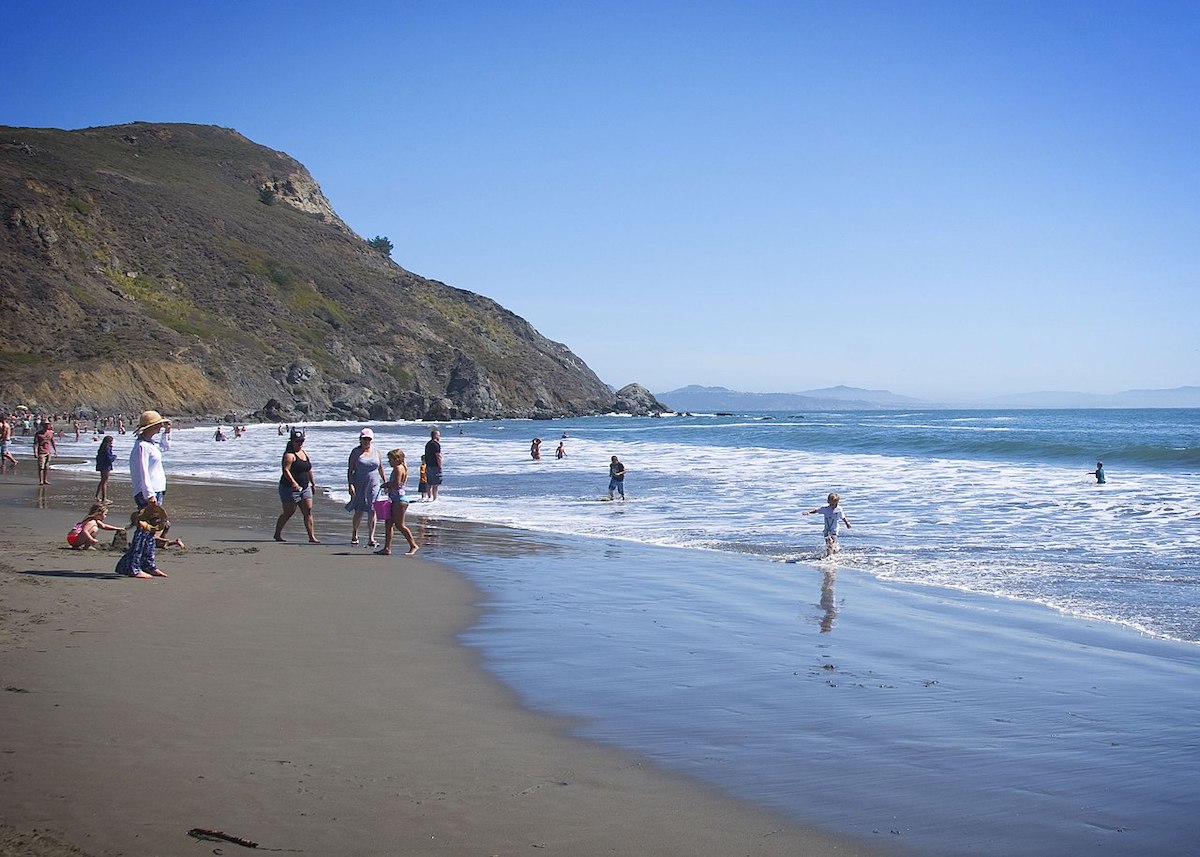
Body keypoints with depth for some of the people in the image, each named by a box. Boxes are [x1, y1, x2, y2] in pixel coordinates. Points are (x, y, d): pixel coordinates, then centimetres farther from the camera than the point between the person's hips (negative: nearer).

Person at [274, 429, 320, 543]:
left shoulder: (304, 453, 13)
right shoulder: (289, 455, -13)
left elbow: (309, 470, 22)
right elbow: (285, 470, -25)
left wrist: (313, 483, 21)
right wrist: (293, 482, -36)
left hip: (305, 487, 7)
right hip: (290, 488, -7)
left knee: (308, 512, 0)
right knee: (288, 513, 1)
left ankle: (311, 537, -1)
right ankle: (277, 534, 18)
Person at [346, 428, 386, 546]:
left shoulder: (376, 452, 7)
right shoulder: (355, 452, 0)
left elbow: (381, 469, 16)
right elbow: (350, 470, -2)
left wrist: (385, 483, 15)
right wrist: (350, 484, -12)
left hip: (373, 484, 2)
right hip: (359, 486, -2)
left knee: (372, 511, -5)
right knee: (358, 511, 2)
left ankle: (371, 538, -3)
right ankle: (354, 534, 24)